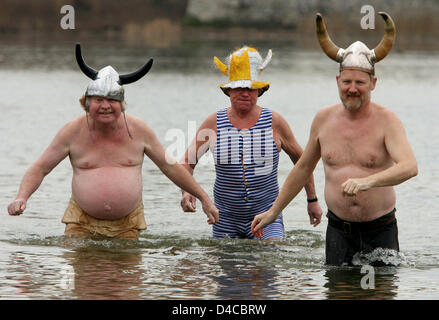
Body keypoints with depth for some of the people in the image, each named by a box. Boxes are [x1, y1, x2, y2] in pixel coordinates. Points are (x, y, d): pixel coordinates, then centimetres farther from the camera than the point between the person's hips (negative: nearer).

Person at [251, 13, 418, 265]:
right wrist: (274, 211, 24)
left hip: (381, 229, -3)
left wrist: (368, 181, -39)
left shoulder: (386, 121, -7)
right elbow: (303, 168, 20)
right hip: (339, 229, 3)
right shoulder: (324, 119, 6)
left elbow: (410, 166, -23)